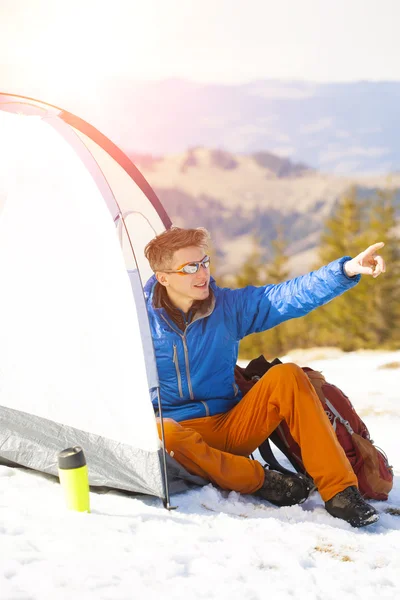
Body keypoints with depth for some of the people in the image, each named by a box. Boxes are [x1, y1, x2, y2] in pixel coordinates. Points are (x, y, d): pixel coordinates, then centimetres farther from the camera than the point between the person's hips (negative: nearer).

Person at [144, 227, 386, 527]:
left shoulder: (229, 305, -1)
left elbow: (289, 295, -9)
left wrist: (347, 269, -21)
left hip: (234, 427, 3)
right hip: (186, 431, -3)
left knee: (286, 376, -23)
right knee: (162, 435, -40)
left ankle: (339, 490, -22)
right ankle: (261, 480, -22)